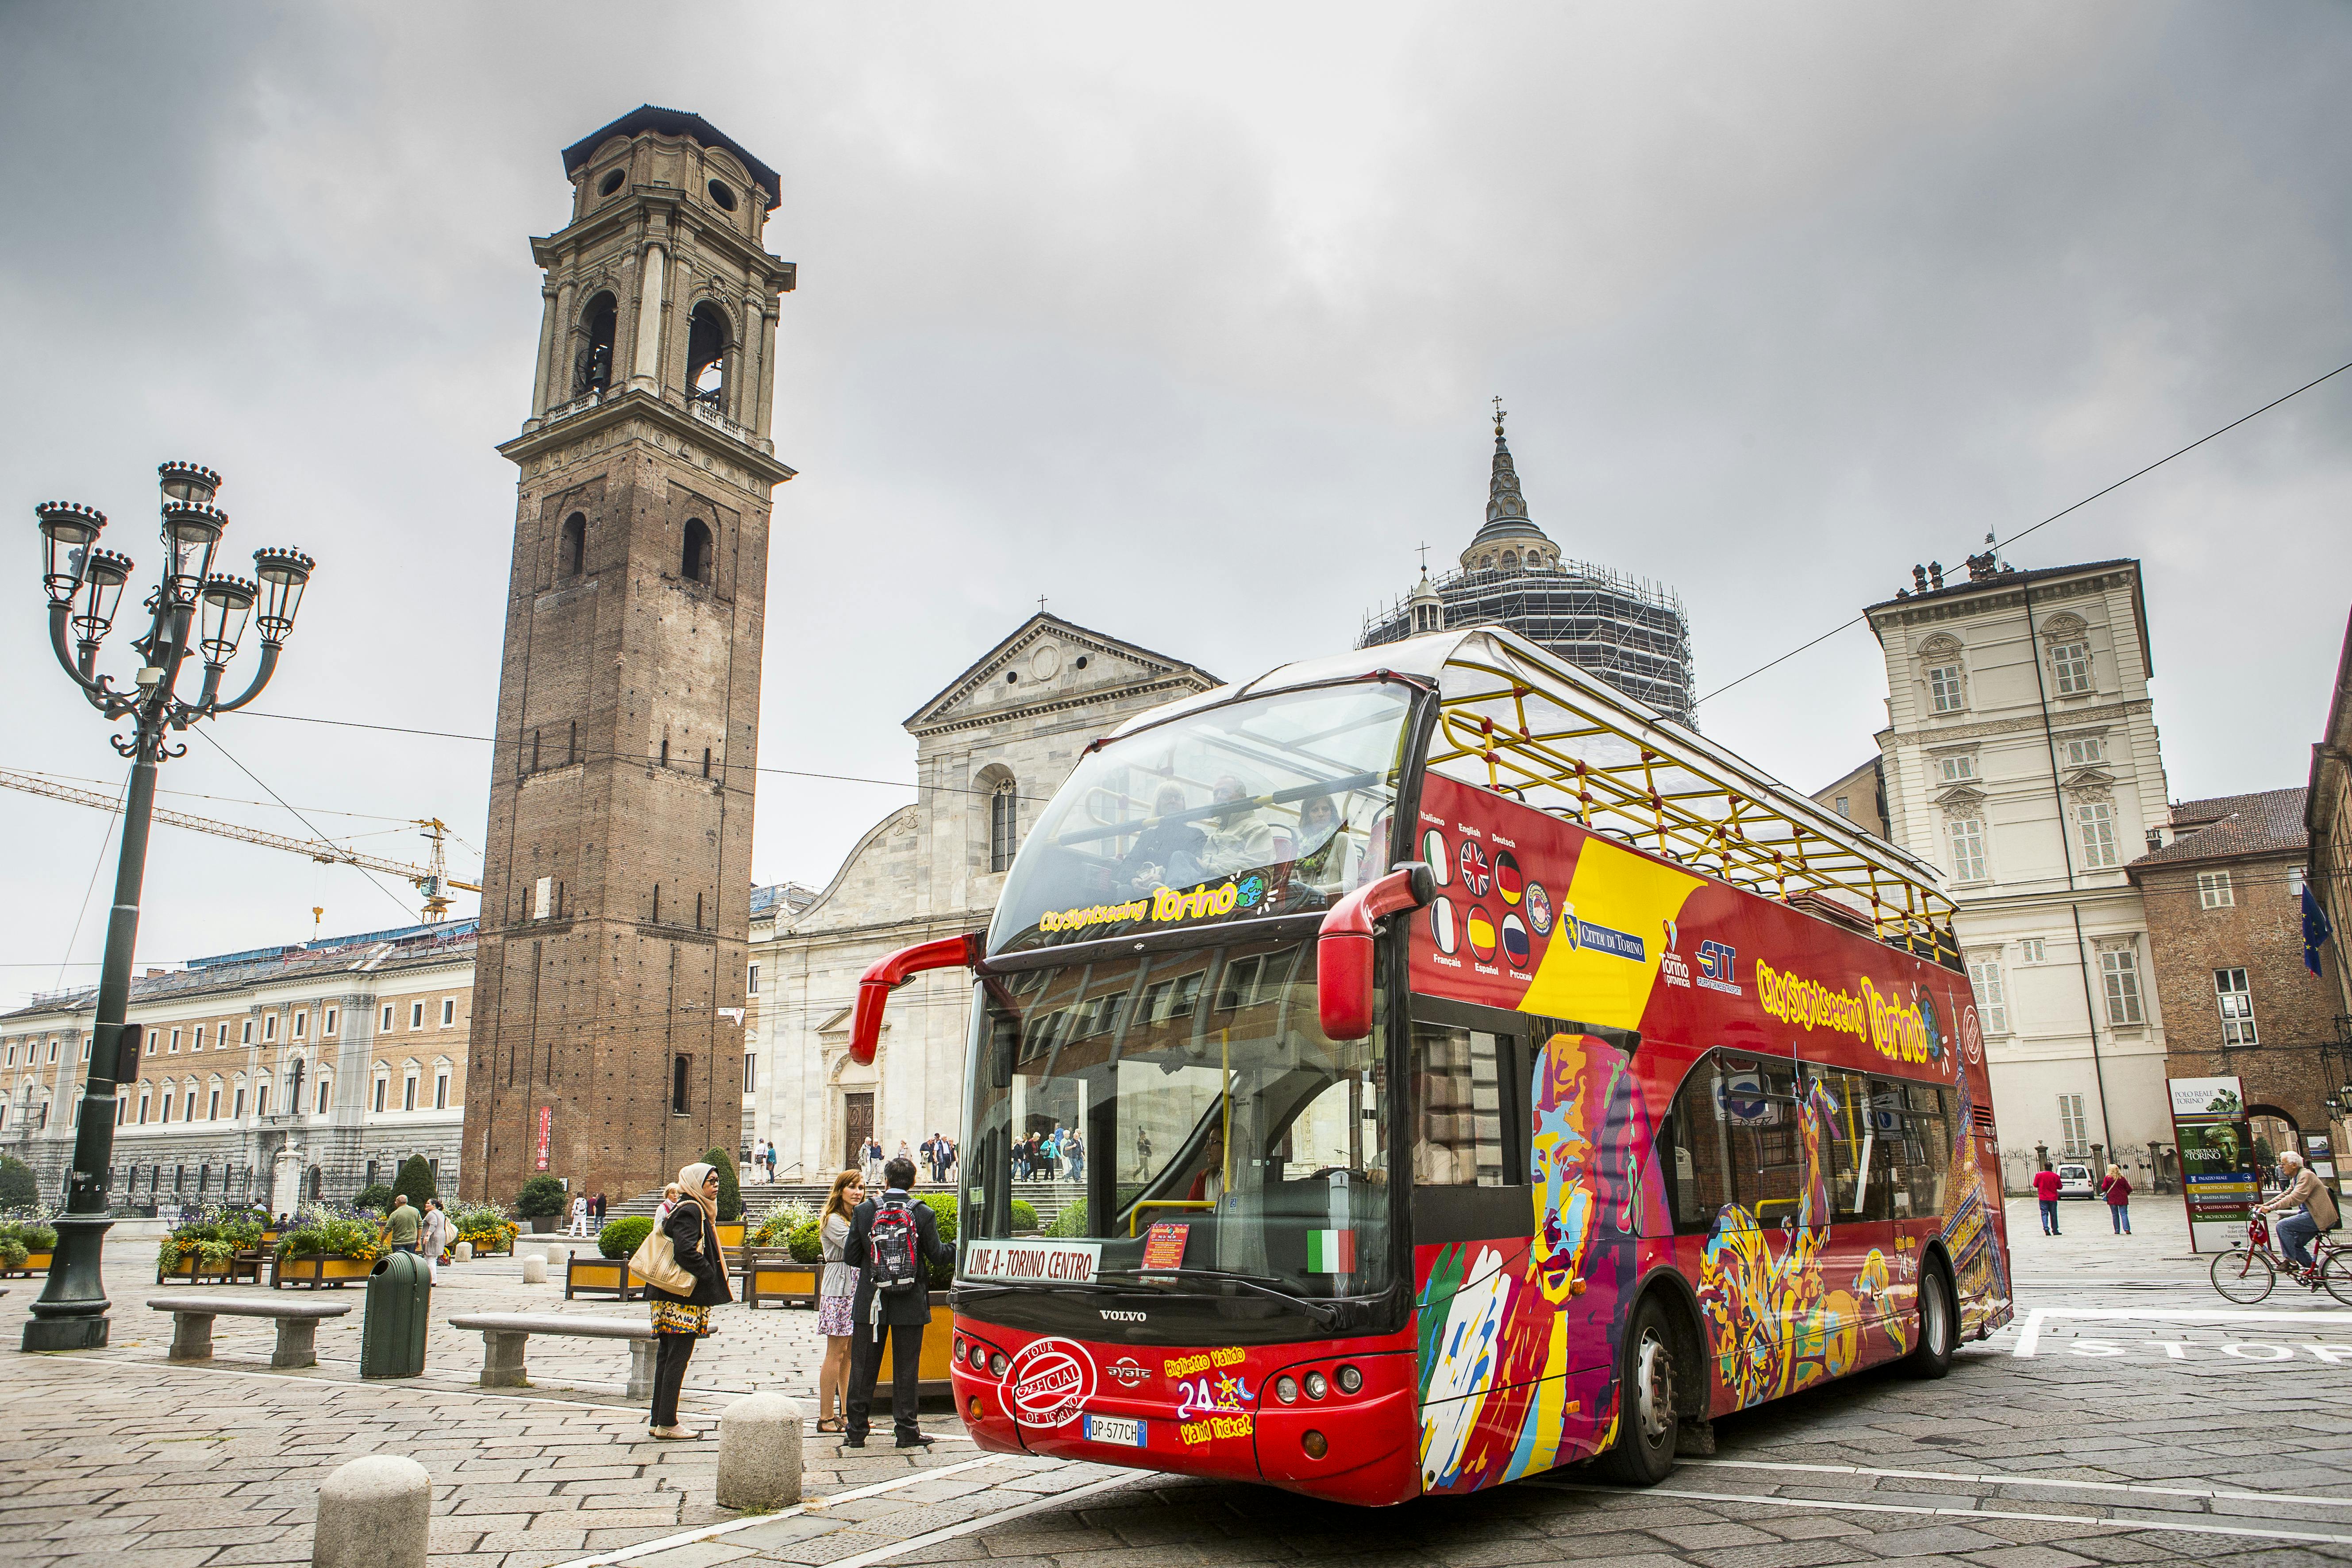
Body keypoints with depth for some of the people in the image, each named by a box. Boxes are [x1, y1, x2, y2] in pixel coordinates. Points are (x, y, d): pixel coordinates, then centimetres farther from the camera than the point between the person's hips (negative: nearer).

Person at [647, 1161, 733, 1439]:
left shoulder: (695, 1210, 18)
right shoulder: (691, 1211, -13)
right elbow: (686, 1250, -24)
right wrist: (711, 1275, -15)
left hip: (669, 1296, 10)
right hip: (684, 1299, -10)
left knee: (667, 1357, 12)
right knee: (678, 1357, -5)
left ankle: (660, 1420, 18)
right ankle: (667, 1423, -1)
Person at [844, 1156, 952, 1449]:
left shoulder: (864, 1211, -3)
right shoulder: (923, 1214, -6)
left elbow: (850, 1256, -2)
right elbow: (936, 1255, -4)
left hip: (871, 1303, 1)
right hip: (910, 1304, -1)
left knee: (863, 1367, 10)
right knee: (905, 1368, 7)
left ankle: (856, 1431, 15)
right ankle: (907, 1430, 10)